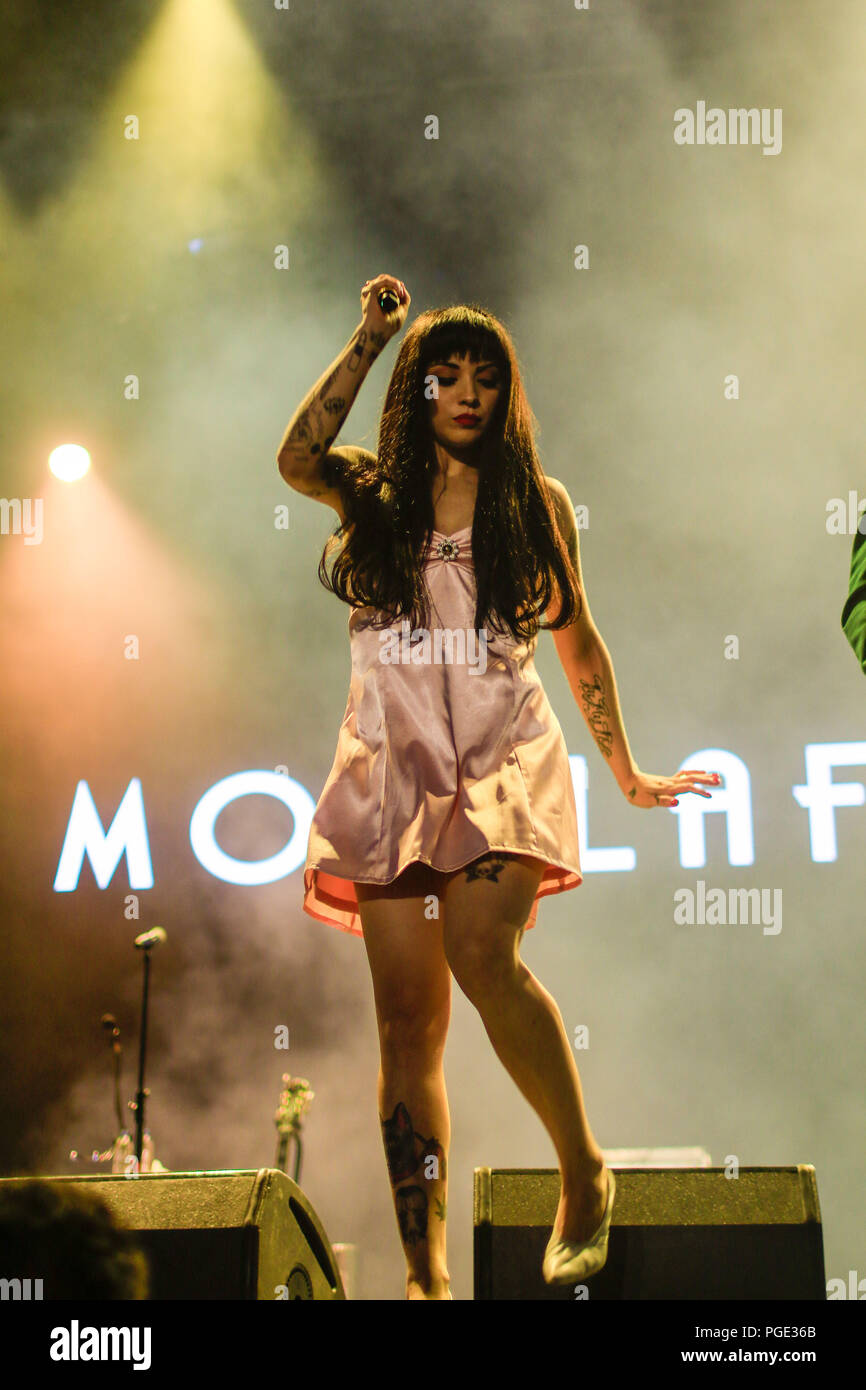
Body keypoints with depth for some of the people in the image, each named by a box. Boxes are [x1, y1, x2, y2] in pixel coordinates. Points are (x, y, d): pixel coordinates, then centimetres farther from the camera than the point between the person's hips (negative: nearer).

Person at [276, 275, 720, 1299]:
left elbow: (579, 646, 16)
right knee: (408, 1020, -2)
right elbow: (296, 459, -12)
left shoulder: (535, 501, 10)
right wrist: (369, 336, -7)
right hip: (393, 770, 2)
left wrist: (626, 774, 18)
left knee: (481, 957, -26)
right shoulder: (375, 493, 11)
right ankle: (424, 1268, 3)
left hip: (504, 763, -1)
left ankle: (583, 1171, -6)